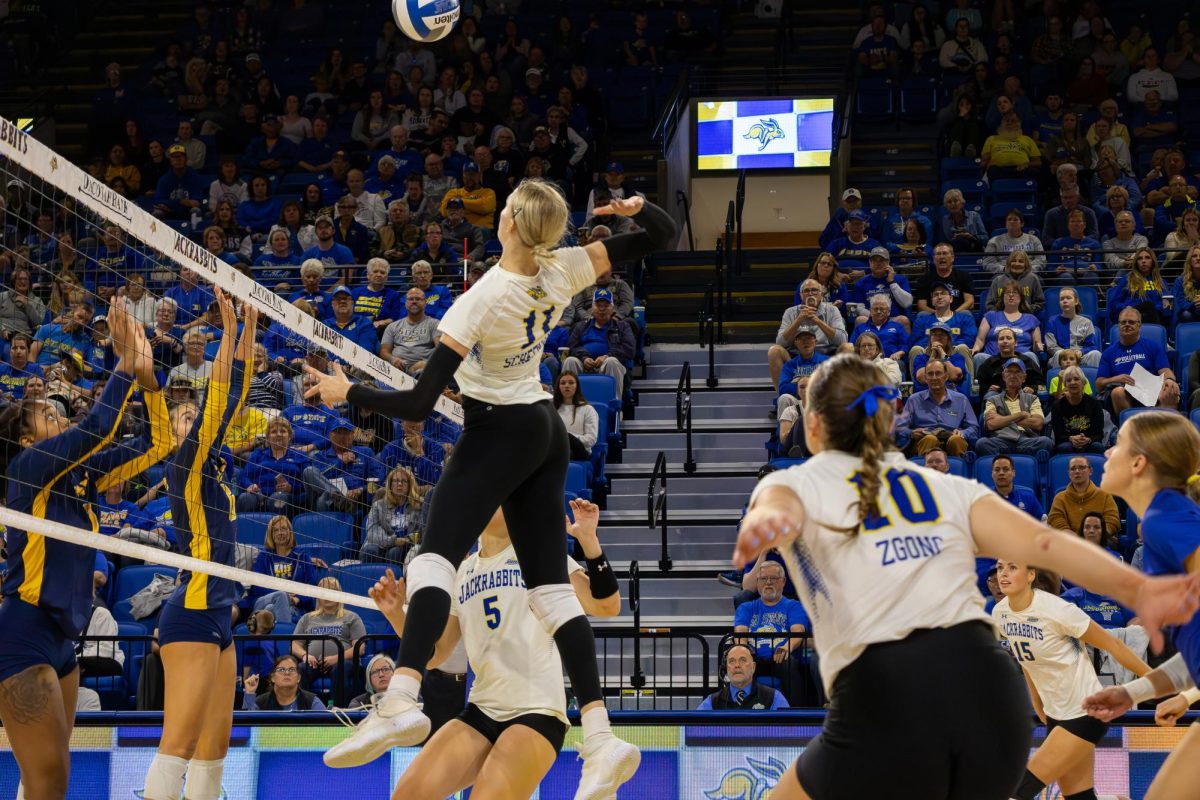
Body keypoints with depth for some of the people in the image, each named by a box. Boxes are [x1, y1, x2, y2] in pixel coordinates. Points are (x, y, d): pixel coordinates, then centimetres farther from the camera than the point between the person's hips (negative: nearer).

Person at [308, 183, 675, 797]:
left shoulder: (481, 300, -20)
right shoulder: (563, 270, -5)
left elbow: (418, 405, -19)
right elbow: (663, 236, 7)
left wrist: (347, 393, -7)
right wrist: (637, 208, -15)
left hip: (498, 430, -7)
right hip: (546, 430, 7)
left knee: (436, 556, -16)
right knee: (550, 584, 3)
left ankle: (401, 701, -39)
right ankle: (600, 739, -5)